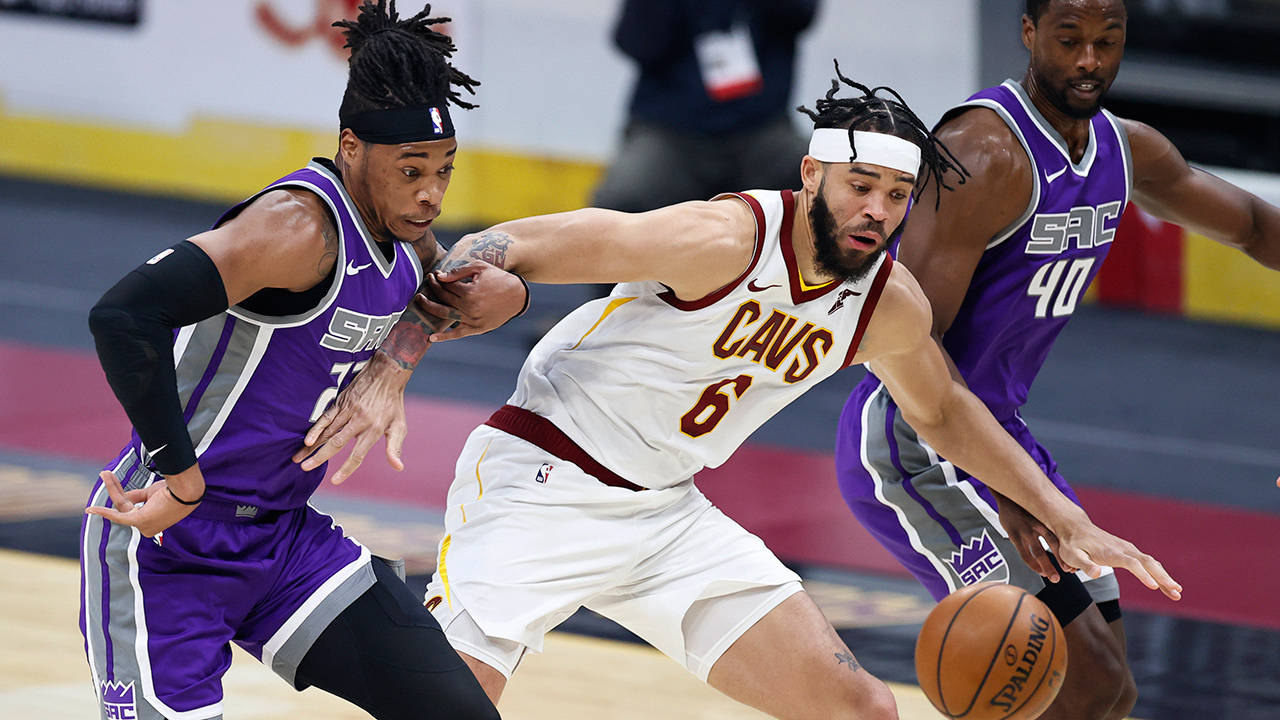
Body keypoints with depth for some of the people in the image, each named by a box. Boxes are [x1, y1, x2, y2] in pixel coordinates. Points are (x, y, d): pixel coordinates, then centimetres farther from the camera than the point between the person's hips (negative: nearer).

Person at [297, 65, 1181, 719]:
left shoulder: (891, 306, -2)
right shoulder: (725, 240, -24)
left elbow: (942, 408, 21)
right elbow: (503, 250, -25)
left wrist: (1065, 518, 18)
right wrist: (392, 366, -32)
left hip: (667, 514, 7)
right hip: (539, 485, -7)